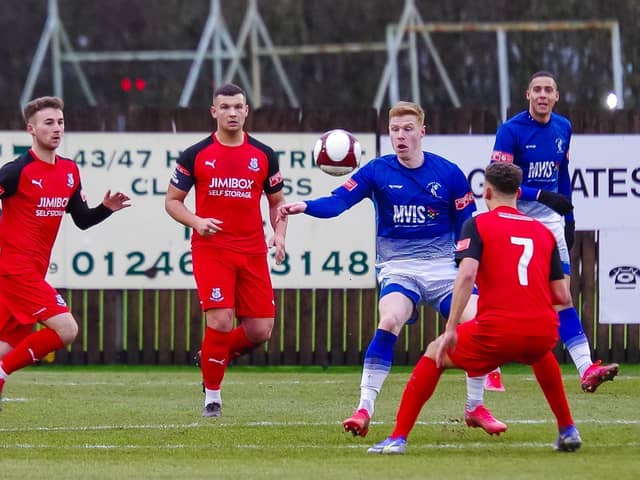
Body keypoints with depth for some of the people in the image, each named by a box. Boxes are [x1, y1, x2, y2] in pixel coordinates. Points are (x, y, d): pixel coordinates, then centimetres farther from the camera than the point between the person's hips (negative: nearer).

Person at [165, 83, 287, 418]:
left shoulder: (263, 155, 8)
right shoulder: (195, 155, 1)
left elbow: (277, 201, 17)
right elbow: (172, 200, 6)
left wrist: (279, 234, -2)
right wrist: (196, 221, -13)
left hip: (253, 251, 3)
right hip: (210, 249, -3)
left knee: (260, 330, -3)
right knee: (221, 321, -16)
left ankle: (214, 357, 26)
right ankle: (212, 395, 3)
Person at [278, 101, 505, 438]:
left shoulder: (449, 174, -2)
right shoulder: (377, 171, -4)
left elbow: (467, 229, 4)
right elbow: (337, 201, -15)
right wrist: (305, 206, -34)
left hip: (443, 265, 1)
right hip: (397, 267, -1)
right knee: (389, 322, -29)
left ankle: (475, 408, 6)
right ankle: (364, 408, -25)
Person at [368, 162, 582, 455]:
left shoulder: (478, 225, 5)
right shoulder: (544, 232, 17)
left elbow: (467, 274, -12)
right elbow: (561, 295, 15)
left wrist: (451, 329, -12)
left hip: (498, 331, -4)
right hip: (543, 330, 4)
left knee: (435, 354, 20)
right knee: (541, 354, 42)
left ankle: (398, 438, 13)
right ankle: (567, 431, 37)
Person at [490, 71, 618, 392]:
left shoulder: (563, 128, 8)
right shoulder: (510, 131, -11)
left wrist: (569, 219, 17)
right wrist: (542, 196, -25)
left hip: (549, 221, 4)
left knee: (562, 297, -4)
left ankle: (586, 369, -13)